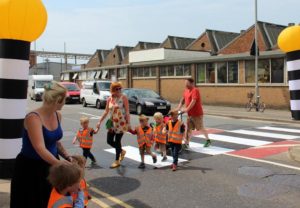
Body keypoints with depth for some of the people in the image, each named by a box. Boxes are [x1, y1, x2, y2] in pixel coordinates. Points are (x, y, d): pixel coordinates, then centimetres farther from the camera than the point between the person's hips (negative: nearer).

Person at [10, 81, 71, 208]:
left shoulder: (57, 116, 0)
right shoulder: (33, 118, -23)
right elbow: (40, 149, -32)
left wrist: (67, 157, -1)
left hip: (51, 165, 7)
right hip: (30, 168, -7)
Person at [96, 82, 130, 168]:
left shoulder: (123, 98, -9)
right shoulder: (109, 99, 4)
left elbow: (127, 111, -11)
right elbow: (106, 111, 11)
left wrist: (128, 123, -17)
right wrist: (100, 121, 9)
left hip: (121, 122, -5)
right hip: (112, 122, 5)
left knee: (117, 141, -1)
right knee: (109, 140, 6)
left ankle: (117, 161, 14)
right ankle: (122, 151, 32)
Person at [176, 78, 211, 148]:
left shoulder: (195, 91, -16)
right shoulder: (186, 91, 10)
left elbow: (193, 101, -26)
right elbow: (183, 100, 13)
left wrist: (187, 109, -32)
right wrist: (178, 108, 0)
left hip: (197, 114, -8)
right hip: (190, 114, 8)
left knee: (201, 128, 4)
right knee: (188, 129, 5)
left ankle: (208, 140, 22)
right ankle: (186, 143, 7)